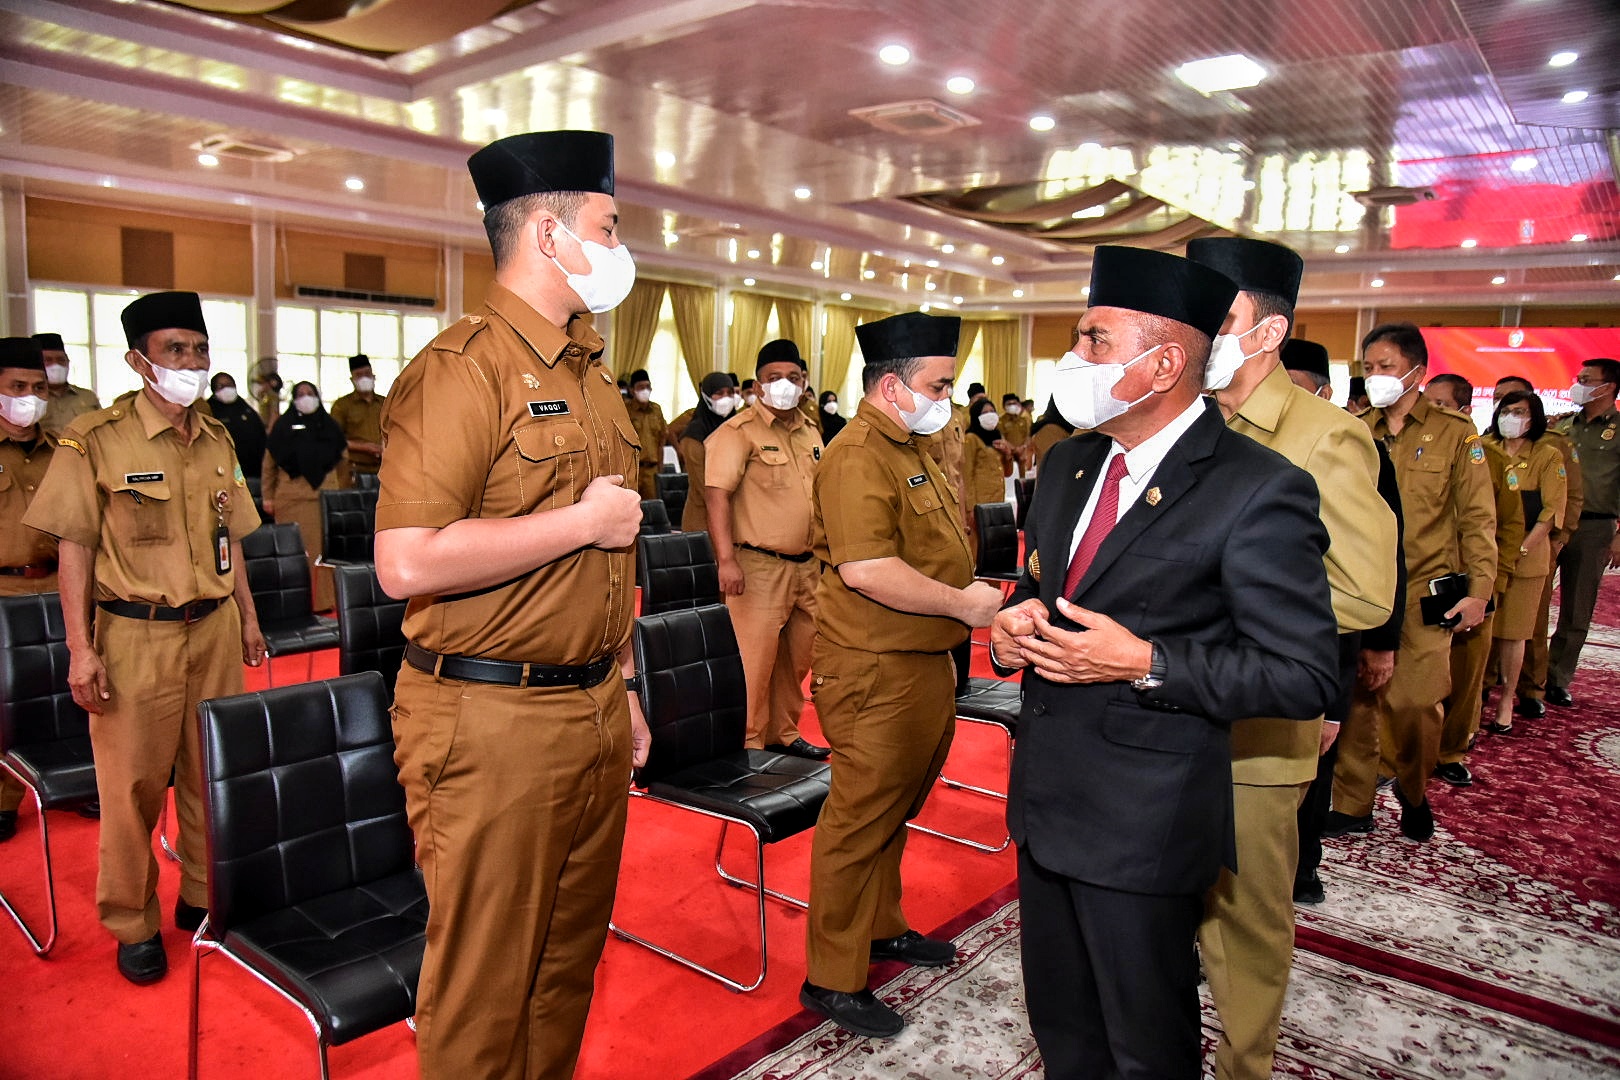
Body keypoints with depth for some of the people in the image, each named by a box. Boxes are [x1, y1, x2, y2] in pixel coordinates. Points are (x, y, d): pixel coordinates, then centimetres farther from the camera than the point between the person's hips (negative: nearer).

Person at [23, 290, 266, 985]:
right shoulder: (95, 440, -7)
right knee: (133, 784, 5)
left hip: (215, 628, 4)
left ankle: (205, 895, 29)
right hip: (136, 634, -4)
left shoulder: (218, 440, 8)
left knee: (214, 772, 11)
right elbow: (74, 547, -7)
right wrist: (81, 649, -11)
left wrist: (247, 617, 15)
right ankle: (133, 925, 22)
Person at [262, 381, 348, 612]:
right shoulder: (283, 425, 9)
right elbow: (269, 464, 9)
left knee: (324, 548, -1)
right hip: (291, 497, -1)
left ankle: (323, 601, 7)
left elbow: (343, 460, 18)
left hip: (325, 495, 1)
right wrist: (267, 496, 4)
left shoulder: (329, 425, 14)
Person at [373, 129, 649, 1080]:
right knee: (486, 990, 9)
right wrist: (581, 519, -17)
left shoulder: (591, 374, 14)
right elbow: (408, 564, -25)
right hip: (494, 723, -8)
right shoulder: (463, 368, -13)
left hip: (592, 710, 8)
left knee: (570, 961, 21)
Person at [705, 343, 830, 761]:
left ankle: (784, 734, 32)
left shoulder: (810, 432, 14)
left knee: (797, 659, 16)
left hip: (805, 566, 8)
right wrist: (726, 559, -27)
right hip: (758, 566, -7)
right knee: (754, 662, -4)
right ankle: (748, 746, 10)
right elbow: (717, 493, -18)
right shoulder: (739, 431, -9)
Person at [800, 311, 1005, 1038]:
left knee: (895, 812, 22)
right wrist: (962, 603, -19)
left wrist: (971, 594, 12)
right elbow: (865, 569, -29)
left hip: (925, 663, 10)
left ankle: (882, 927, 40)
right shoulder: (857, 457, -18)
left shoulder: (912, 449, 16)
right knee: (861, 820, 2)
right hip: (875, 671, -10)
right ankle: (833, 979, 17)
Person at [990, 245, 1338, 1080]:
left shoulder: (1258, 490, -17)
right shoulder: (1068, 463, 6)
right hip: (1046, 793, 7)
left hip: (1144, 821, -6)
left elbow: (1303, 676, -16)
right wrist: (1013, 626, -4)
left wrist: (1144, 664, -24)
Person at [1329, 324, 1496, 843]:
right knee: (1356, 699, 2)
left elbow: (1477, 518, 2)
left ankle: (1414, 791, 23)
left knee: (1415, 703, -5)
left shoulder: (1454, 433, 3)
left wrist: (1479, 591, -4)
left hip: (1425, 595, -2)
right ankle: (1352, 805, 17)